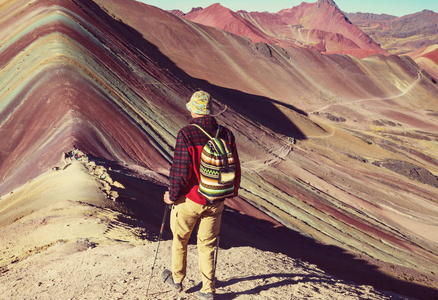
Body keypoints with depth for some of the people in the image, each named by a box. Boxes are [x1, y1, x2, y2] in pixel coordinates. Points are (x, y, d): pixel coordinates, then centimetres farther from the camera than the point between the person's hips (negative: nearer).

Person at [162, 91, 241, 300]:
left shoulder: (186, 134, -19)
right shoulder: (226, 134, -4)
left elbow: (180, 171, -20)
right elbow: (236, 169, 2)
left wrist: (172, 195, -4)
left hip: (189, 199, -3)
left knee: (180, 239, 20)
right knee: (207, 245, 16)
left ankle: (177, 279, 37)